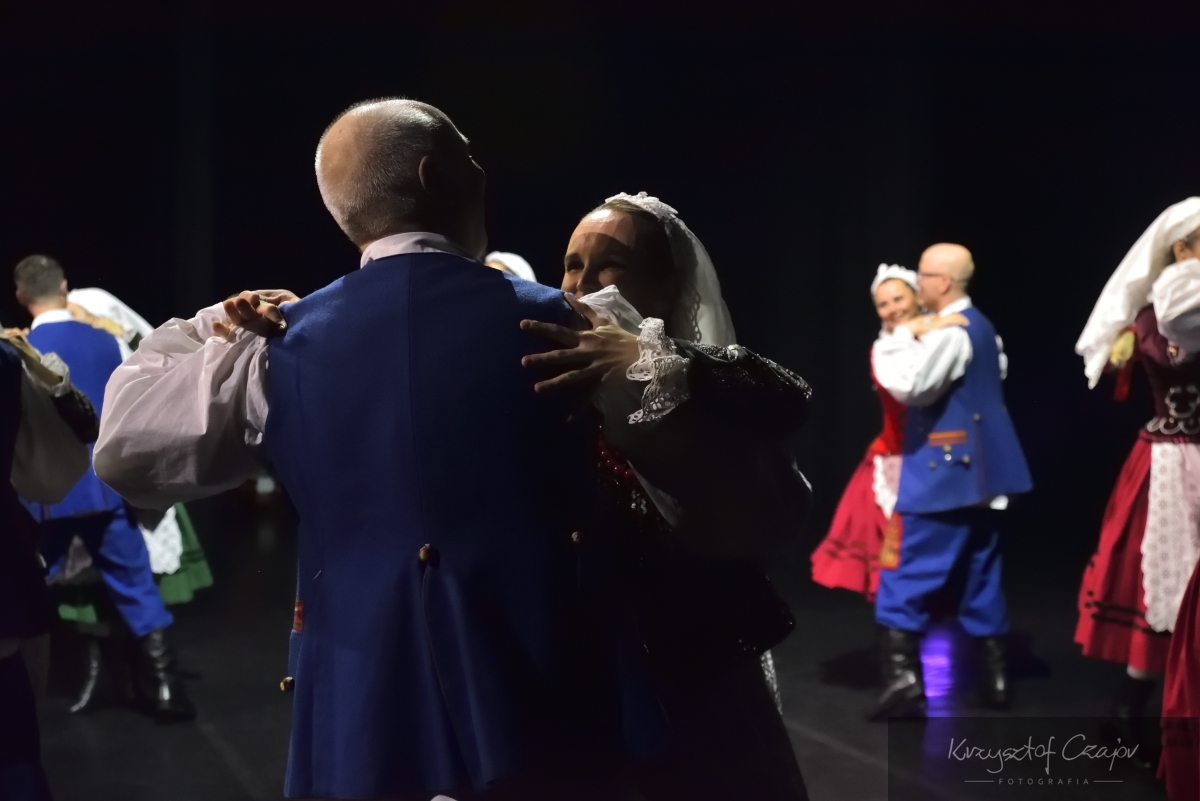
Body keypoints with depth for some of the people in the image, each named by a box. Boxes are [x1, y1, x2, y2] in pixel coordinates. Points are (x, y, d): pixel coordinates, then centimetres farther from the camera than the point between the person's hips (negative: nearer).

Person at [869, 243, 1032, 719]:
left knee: (908, 576, -7)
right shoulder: (979, 327, 15)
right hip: (975, 468, 10)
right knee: (979, 576, 13)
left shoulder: (951, 331, -16)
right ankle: (993, 677, 17)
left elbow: (909, 385, -26)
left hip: (946, 470, -10)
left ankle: (903, 677, -12)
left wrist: (898, 342, -11)